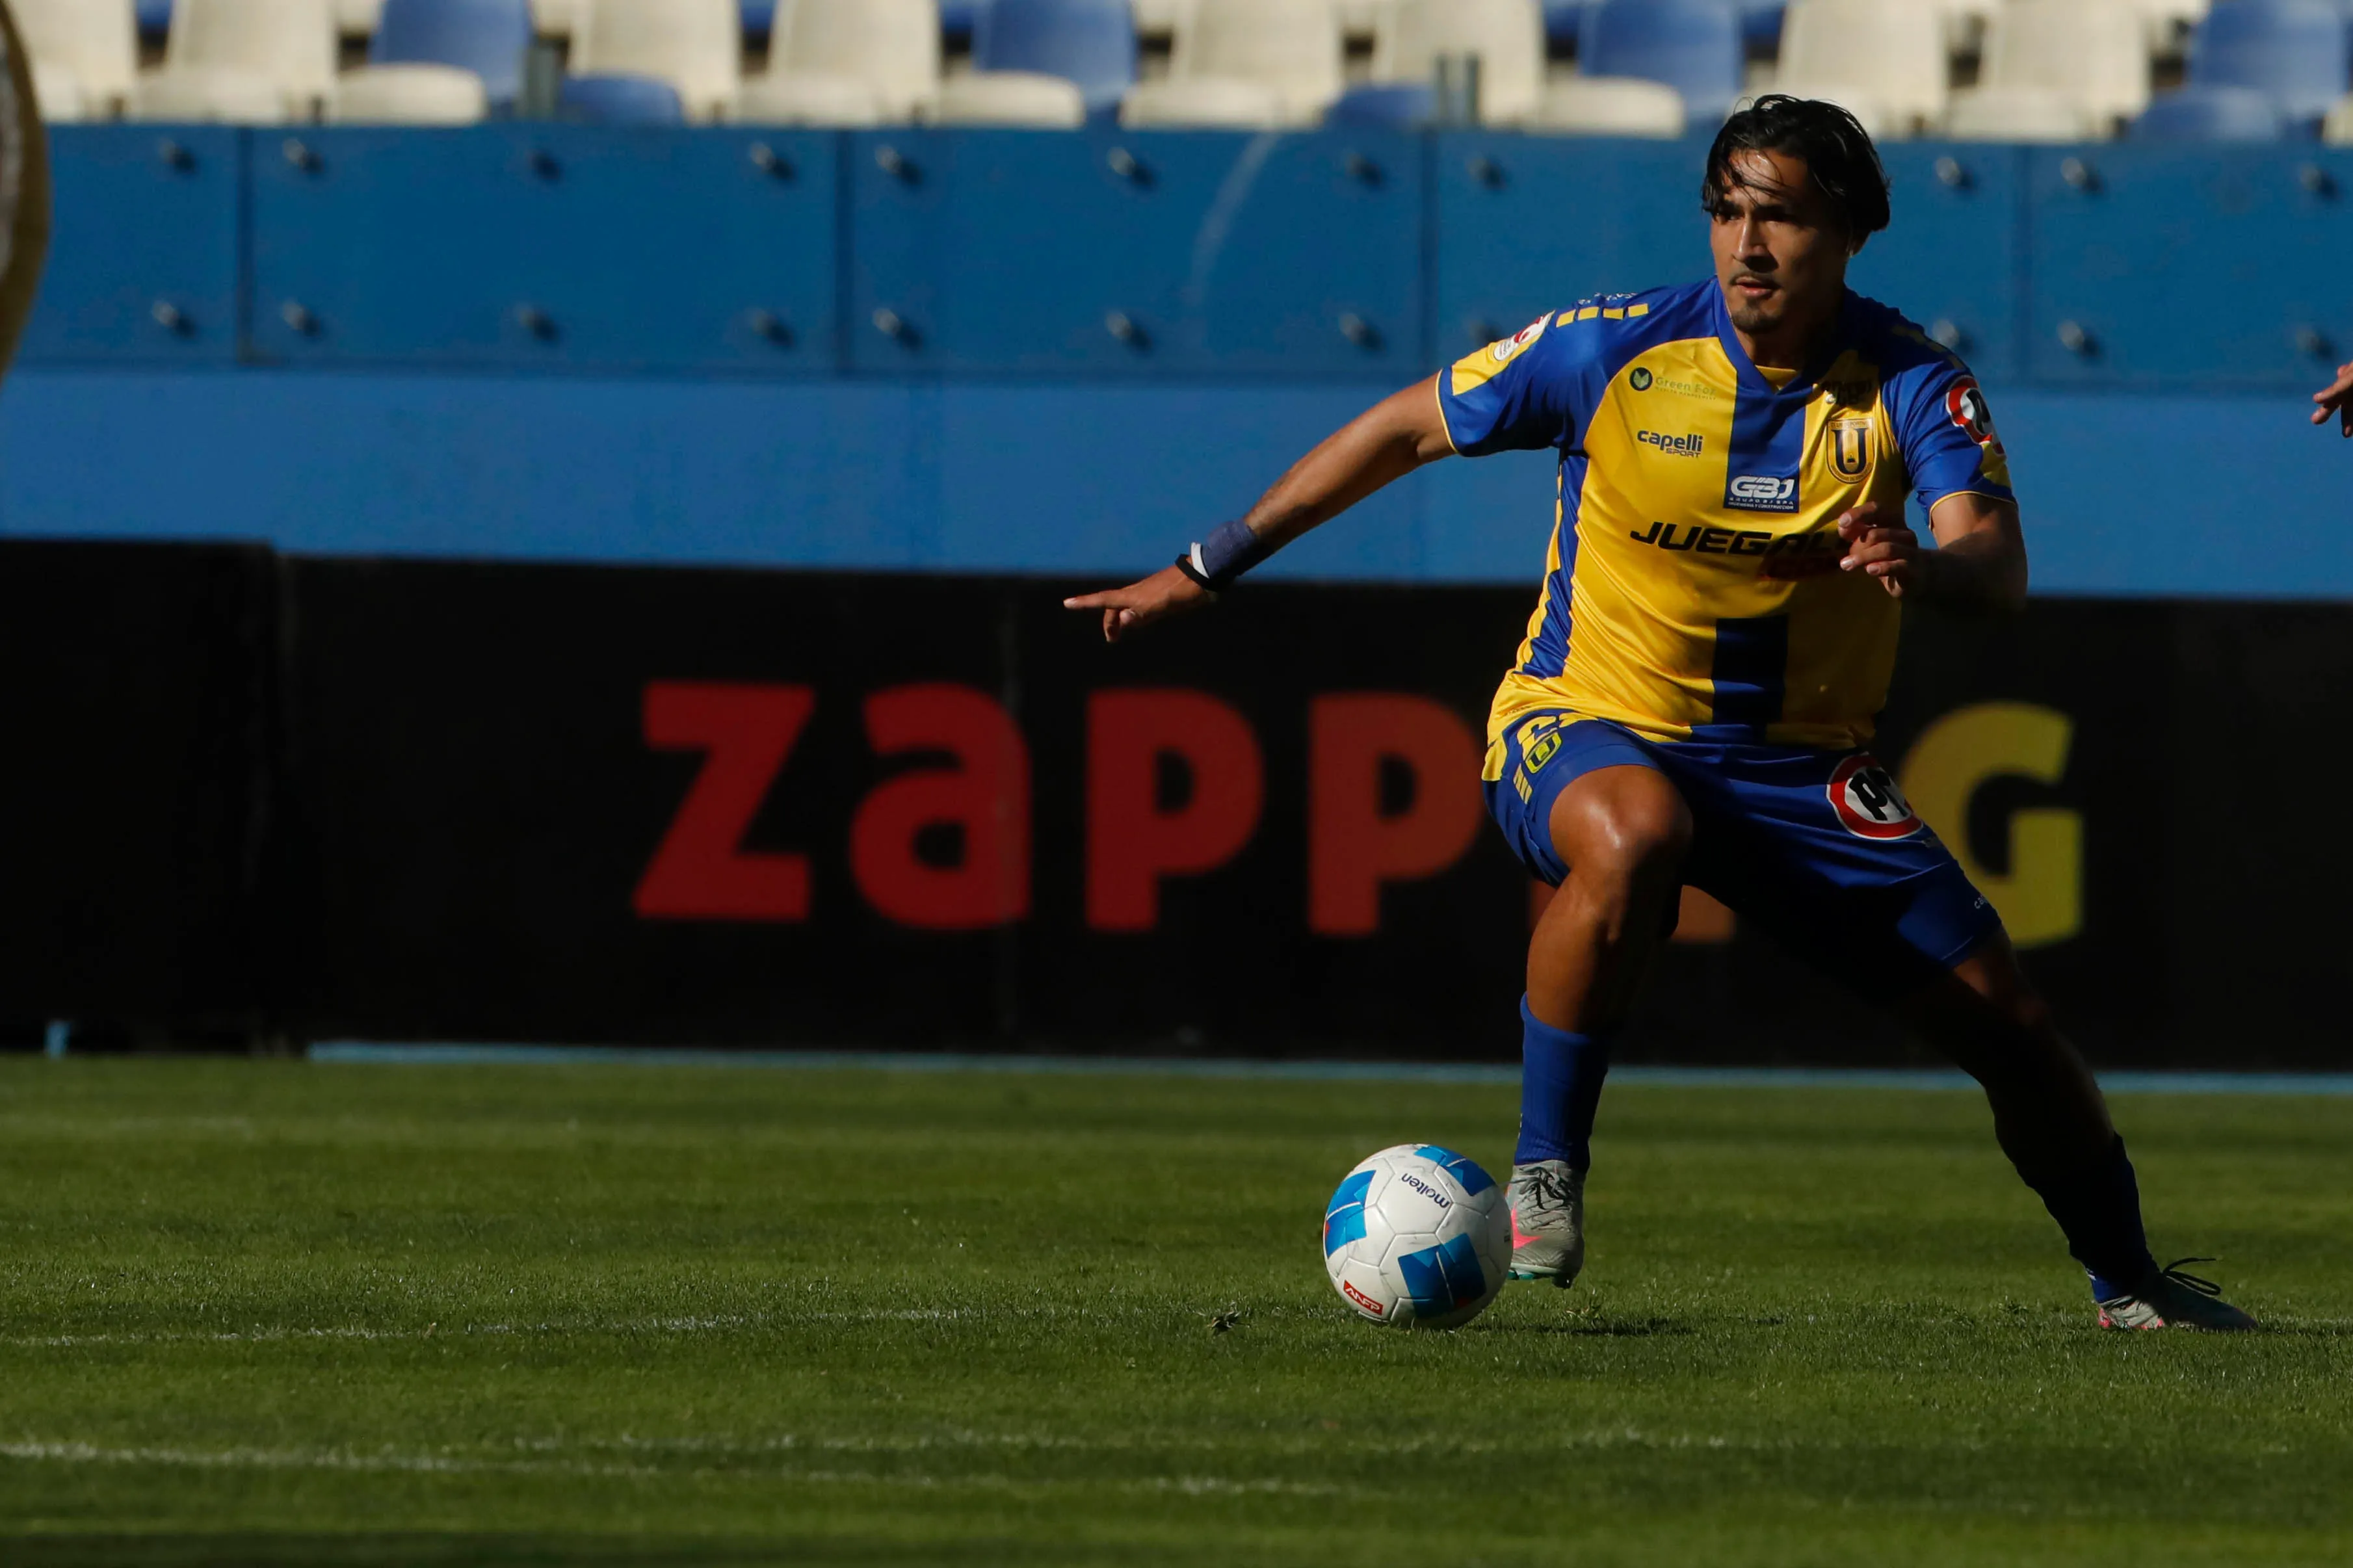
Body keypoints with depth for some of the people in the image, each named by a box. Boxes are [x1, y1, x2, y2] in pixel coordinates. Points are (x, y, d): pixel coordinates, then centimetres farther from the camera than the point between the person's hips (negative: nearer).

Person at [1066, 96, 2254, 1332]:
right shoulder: (1615, 350, -12)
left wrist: (1922, 569, -50)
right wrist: (1205, 572, 1)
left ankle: (2126, 1277, 24)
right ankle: (1542, 1171, -24)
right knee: (1634, 833, -40)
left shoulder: (1909, 382, -10)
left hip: (1801, 762, 2)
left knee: (2003, 1020, -3)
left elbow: (1997, 568, -24)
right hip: (1590, 726, -2)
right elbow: (1401, 432, 0)